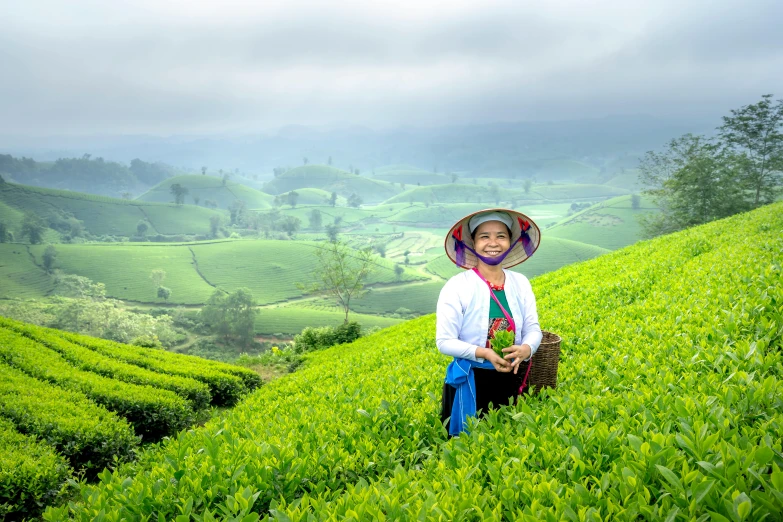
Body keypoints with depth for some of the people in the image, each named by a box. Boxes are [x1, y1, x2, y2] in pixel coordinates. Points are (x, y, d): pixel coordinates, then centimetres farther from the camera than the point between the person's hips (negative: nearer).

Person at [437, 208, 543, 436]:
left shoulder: (520, 283, -2)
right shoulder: (457, 286, -15)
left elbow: (533, 330, 0)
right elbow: (444, 341, -13)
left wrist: (525, 349, -22)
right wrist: (483, 353, -26)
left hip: (513, 379, 4)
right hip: (471, 382, -4)